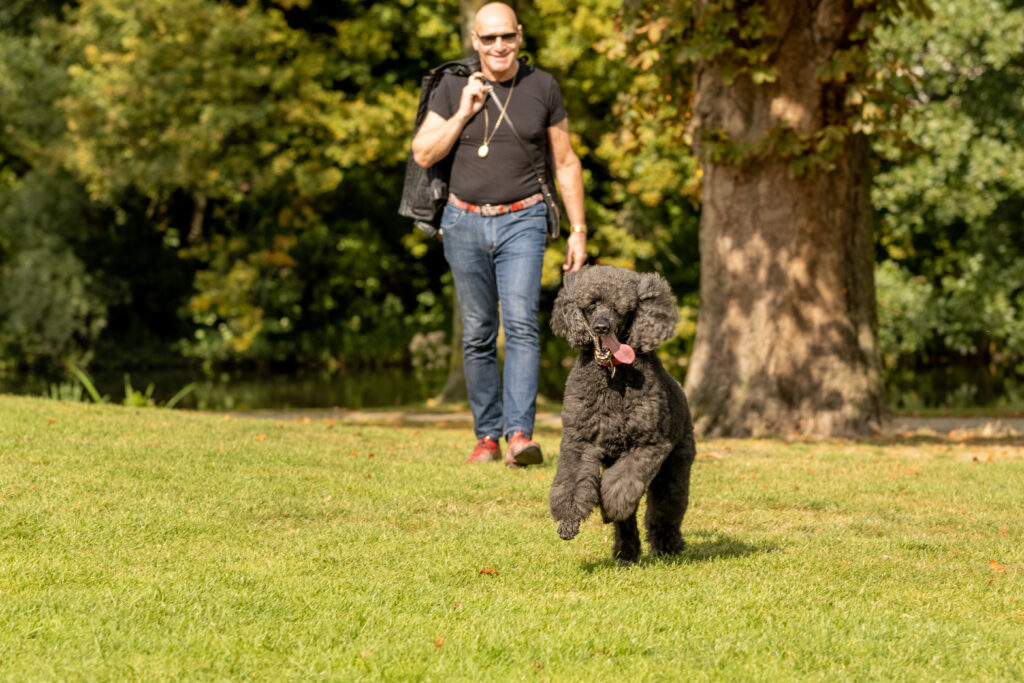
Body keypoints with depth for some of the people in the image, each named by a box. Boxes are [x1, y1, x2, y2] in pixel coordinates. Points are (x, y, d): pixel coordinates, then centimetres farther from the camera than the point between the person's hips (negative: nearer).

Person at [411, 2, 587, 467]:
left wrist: (578, 230, 5)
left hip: (522, 222, -2)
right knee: (477, 335, 4)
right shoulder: (453, 88, 4)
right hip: (465, 221, 2)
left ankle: (520, 435, -25)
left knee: (521, 324, -17)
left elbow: (566, 163, 8)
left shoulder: (542, 88, 2)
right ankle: (487, 437, 11)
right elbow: (423, 154, 0)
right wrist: (463, 114, -11)